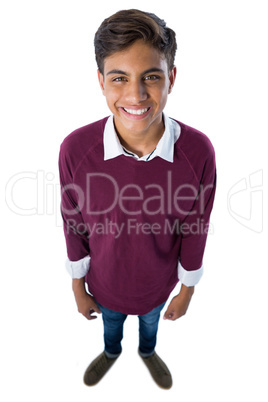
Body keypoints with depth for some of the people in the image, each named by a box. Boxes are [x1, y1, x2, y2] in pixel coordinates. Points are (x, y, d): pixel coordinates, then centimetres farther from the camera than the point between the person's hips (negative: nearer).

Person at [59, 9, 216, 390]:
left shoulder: (198, 151, -29)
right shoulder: (75, 149, -29)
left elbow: (195, 230, -14)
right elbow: (74, 226, -13)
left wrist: (187, 291, -1)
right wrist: (78, 288, -1)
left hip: (159, 284, 1)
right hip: (105, 283, 0)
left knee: (150, 322, 35)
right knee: (111, 323, 34)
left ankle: (148, 351, 72)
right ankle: (111, 352, 72)